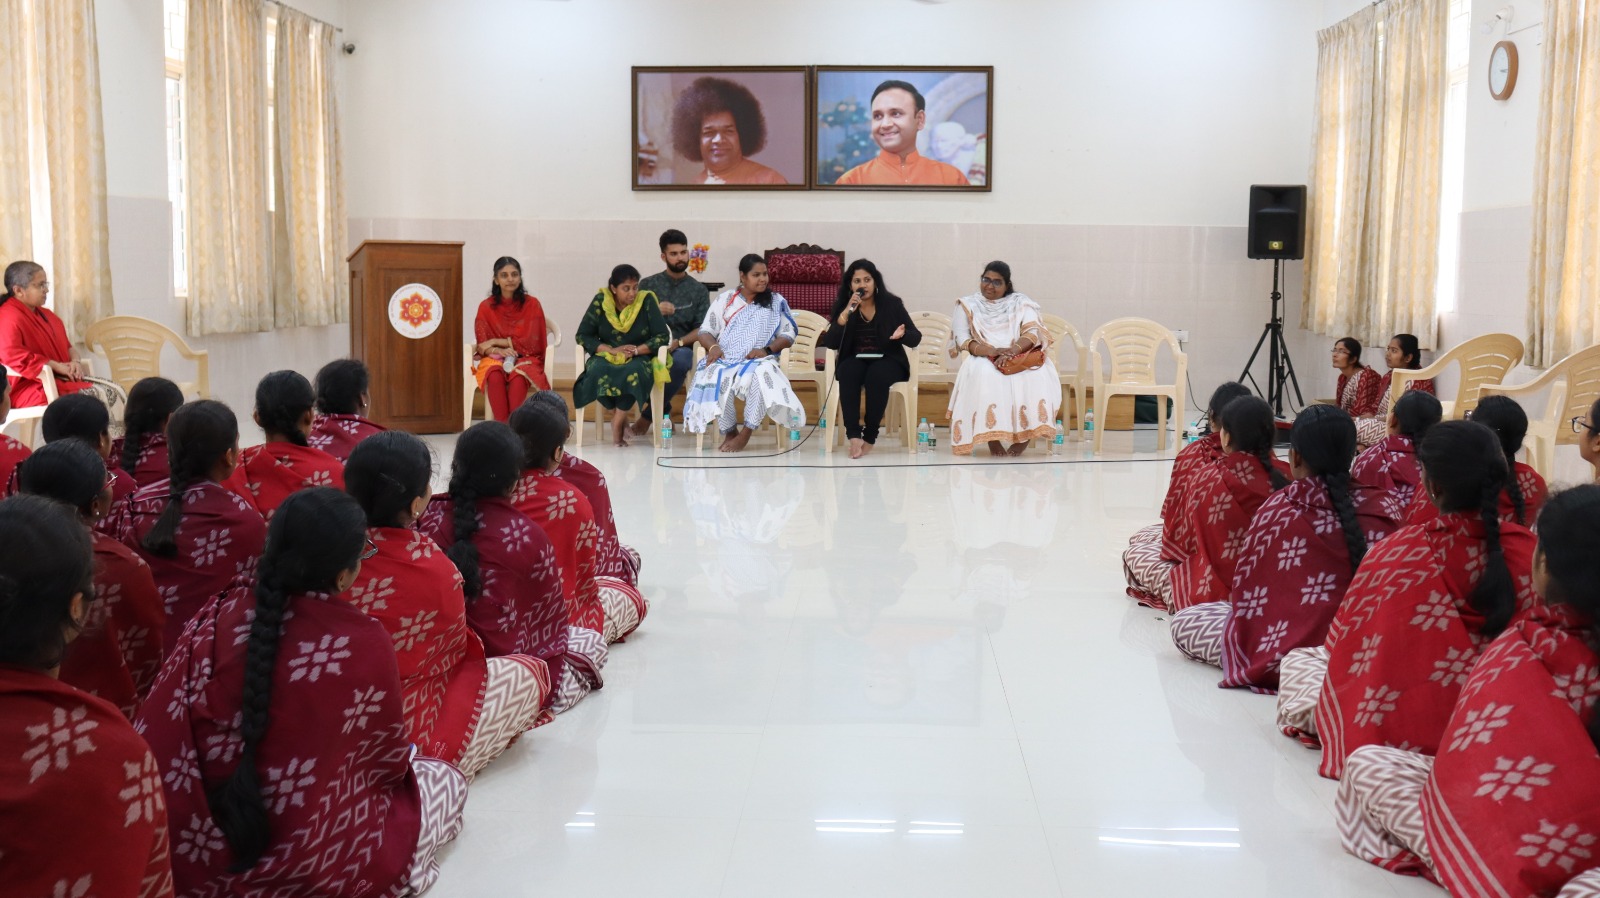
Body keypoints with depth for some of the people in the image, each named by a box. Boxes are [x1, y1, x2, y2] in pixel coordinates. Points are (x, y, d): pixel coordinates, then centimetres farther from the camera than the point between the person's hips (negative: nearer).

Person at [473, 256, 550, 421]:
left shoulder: (532, 304, 1)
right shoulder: (486, 307, 5)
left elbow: (532, 342, -5)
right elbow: (482, 345, 2)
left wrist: (496, 341, -10)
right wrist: (498, 350, -21)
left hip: (525, 359, -1)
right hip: (494, 359, 1)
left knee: (518, 376, -37)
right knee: (495, 375, -35)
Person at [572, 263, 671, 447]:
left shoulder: (646, 301, -3)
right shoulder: (600, 301, -1)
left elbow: (663, 336, -4)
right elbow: (582, 335, -1)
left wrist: (636, 350, -18)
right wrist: (612, 349, -15)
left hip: (638, 359, -1)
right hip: (606, 357, 1)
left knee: (635, 372, -37)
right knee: (596, 372, -35)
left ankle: (617, 422, -18)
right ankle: (620, 418, -14)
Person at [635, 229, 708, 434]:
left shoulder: (698, 290, 13)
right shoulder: (648, 285, 14)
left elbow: (702, 330, 3)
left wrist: (679, 342, -15)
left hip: (682, 348, 1)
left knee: (680, 359, -37)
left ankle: (649, 415, -16)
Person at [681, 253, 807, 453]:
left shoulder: (776, 302, 14)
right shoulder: (725, 300, 15)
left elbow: (788, 334, 8)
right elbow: (705, 331, 12)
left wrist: (767, 350, -10)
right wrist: (713, 346, -11)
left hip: (758, 361, 0)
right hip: (725, 360, 1)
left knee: (762, 375, -39)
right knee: (718, 378, -37)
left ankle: (745, 434, -28)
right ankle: (729, 431, -14)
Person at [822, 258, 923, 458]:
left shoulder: (892, 304, 1)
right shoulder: (842, 306, 3)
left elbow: (916, 338, 1)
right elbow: (830, 343, -8)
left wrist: (902, 335, -23)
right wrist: (847, 312, -17)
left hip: (888, 361, -1)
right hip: (855, 360, 1)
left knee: (876, 375, -35)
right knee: (849, 373, -34)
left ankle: (870, 436, -24)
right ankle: (853, 435, -38)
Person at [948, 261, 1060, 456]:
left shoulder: (1020, 302, 14)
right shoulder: (967, 305, 12)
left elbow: (1033, 332, -2)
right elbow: (963, 341, -2)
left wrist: (1013, 350, -22)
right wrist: (993, 351, -21)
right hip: (983, 361, -1)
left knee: (1035, 374, -33)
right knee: (985, 374, -37)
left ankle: (1025, 435, -26)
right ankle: (991, 436, -33)